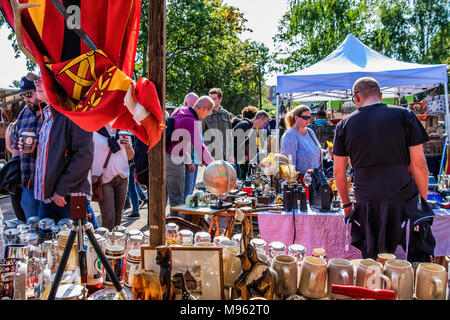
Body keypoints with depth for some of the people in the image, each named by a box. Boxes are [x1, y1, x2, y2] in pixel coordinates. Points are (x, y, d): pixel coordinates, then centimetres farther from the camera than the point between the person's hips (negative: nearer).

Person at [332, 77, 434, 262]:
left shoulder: (344, 125, 3)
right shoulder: (404, 116, -1)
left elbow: (339, 172, 6)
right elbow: (419, 165, -2)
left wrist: (346, 204, 17)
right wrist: (423, 199, 10)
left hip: (366, 204, 2)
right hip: (403, 200, -2)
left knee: (371, 263, 14)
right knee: (418, 259, 12)